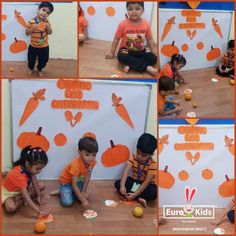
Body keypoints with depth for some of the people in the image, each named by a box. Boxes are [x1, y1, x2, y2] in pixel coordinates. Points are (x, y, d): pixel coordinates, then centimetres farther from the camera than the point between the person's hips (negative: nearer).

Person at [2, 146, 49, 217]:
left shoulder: (30, 168, -19)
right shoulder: (20, 175, -42)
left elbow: (35, 182, -4)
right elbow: (26, 198, -44)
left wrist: (39, 196, -4)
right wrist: (39, 212, -47)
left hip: (22, 189, 8)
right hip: (8, 192, -8)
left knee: (42, 186, -1)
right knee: (11, 208, -38)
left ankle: (20, 198, -10)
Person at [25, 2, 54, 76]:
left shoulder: (46, 21, -9)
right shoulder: (32, 22, -19)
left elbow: (50, 32, -4)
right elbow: (27, 33, -12)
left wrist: (48, 26, -23)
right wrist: (33, 28, -29)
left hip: (44, 46, 2)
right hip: (33, 46, -2)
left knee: (43, 60, 18)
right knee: (31, 60, 18)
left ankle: (39, 70, 46)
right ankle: (31, 69, 49)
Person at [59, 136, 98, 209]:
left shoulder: (92, 162, -19)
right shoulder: (76, 165, -38)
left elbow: (87, 177, -5)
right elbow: (74, 185, -35)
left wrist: (84, 191, -12)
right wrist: (83, 200, -38)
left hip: (78, 181, 6)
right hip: (66, 182, -6)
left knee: (85, 196, -13)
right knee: (67, 202, -22)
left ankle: (70, 192, 12)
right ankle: (62, 191, 9)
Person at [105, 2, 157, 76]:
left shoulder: (146, 24, -5)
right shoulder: (123, 24, -11)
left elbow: (149, 40, 7)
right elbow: (117, 38, -1)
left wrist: (155, 53, 2)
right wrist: (112, 52, 1)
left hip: (140, 52, 2)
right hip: (126, 50, -2)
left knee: (153, 58, -23)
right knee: (121, 57, -37)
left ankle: (130, 66, -28)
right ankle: (147, 67, -35)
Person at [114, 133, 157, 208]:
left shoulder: (153, 164, -24)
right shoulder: (133, 158, -14)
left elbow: (147, 182, -27)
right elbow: (126, 171, -25)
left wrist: (135, 194, -34)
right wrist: (122, 185, -42)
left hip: (147, 185, -4)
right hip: (134, 181, 5)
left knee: (153, 193, -35)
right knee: (117, 183, -19)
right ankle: (139, 198, -27)